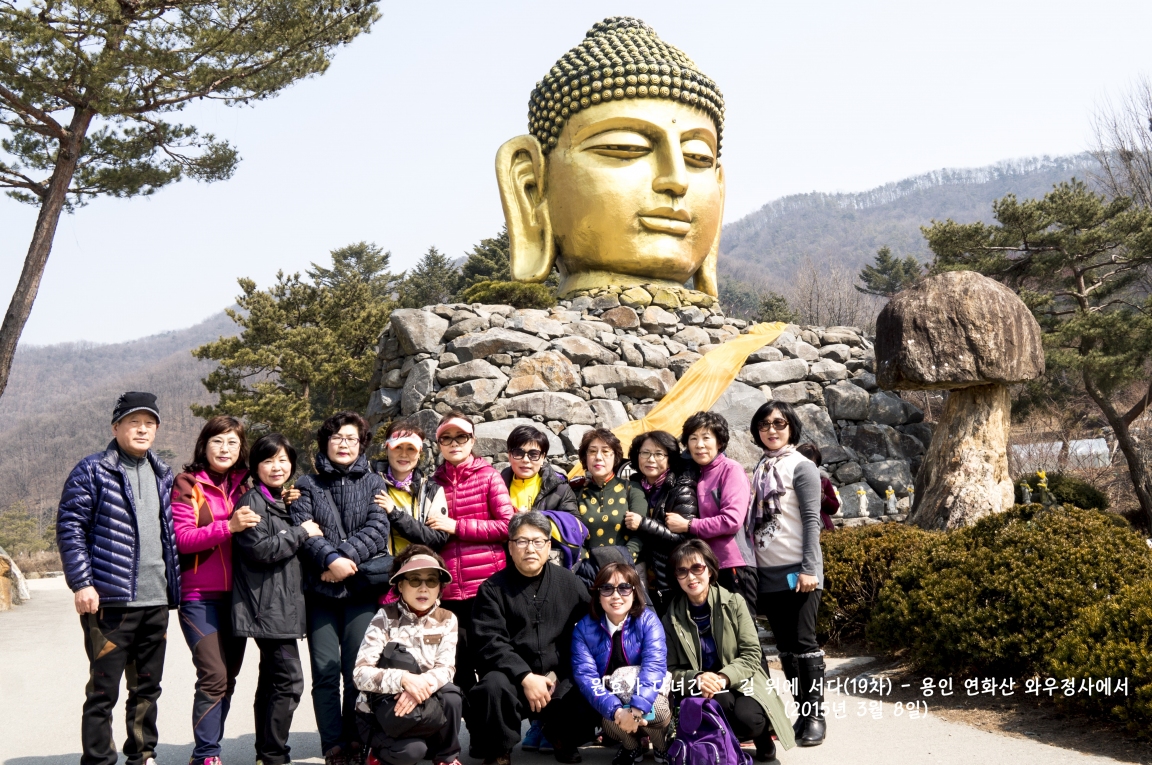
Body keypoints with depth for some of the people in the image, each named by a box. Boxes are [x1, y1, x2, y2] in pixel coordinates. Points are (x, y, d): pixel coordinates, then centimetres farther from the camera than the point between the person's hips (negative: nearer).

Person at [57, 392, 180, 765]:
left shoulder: (163, 475, 14)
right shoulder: (92, 470, -4)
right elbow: (70, 528, -9)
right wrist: (82, 583, -16)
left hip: (156, 601, 6)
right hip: (110, 600, -6)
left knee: (147, 687, 15)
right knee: (103, 689, 0)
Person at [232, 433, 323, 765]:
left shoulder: (281, 502, 19)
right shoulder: (252, 501, -8)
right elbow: (260, 548, -19)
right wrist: (301, 532, -11)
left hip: (283, 605, 10)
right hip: (267, 606, -10)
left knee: (271, 682, 14)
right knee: (289, 680, -13)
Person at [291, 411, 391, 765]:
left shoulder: (373, 483, 11)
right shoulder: (308, 485, 10)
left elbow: (378, 529, -2)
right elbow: (302, 528, -4)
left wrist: (346, 557, -13)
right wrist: (331, 558, -18)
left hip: (363, 588, 0)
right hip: (319, 590, 0)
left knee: (358, 670, 1)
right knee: (325, 671, 1)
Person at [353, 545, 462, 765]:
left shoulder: (447, 620, -1)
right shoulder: (386, 617, -12)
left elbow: (446, 669, -13)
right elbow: (360, 673, -21)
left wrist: (423, 684, -35)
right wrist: (404, 679, -37)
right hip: (384, 705, -3)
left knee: (450, 695, -27)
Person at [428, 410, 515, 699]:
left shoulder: (488, 475, 2)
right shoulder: (435, 483, 11)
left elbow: (508, 525, -9)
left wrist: (456, 526, -11)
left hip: (485, 587, -3)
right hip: (448, 591, 4)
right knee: (458, 672, 9)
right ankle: (472, 721, 21)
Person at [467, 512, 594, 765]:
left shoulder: (569, 582, 5)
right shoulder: (493, 588, -1)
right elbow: (490, 643, -10)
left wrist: (557, 673, -9)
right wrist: (525, 677, -22)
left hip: (560, 678, 2)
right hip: (512, 675, -2)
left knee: (588, 703, -23)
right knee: (495, 685, -34)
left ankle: (562, 737, 15)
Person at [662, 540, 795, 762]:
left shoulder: (734, 603, -4)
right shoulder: (671, 618, -1)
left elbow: (752, 655, -6)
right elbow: (671, 670, -2)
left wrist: (724, 678, -24)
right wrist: (697, 679, -24)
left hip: (741, 683, 0)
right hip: (702, 692, 0)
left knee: (748, 719, -31)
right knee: (721, 701, -35)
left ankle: (762, 734, 6)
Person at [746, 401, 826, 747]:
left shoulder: (801, 467, -4)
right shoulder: (758, 470, 13)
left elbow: (811, 521, -9)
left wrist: (809, 569, -15)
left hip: (797, 571, -6)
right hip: (767, 573, 6)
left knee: (804, 641, -4)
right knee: (785, 646, 9)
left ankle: (816, 714, 7)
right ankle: (802, 711, 17)